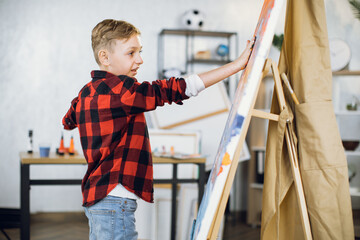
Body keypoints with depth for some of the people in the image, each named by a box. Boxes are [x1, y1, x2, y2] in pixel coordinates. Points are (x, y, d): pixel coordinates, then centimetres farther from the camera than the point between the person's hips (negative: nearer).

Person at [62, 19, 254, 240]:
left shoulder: (87, 92, 12)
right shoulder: (119, 89, -16)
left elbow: (68, 121, 33)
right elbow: (177, 89, -22)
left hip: (96, 197, 10)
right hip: (115, 200, -10)